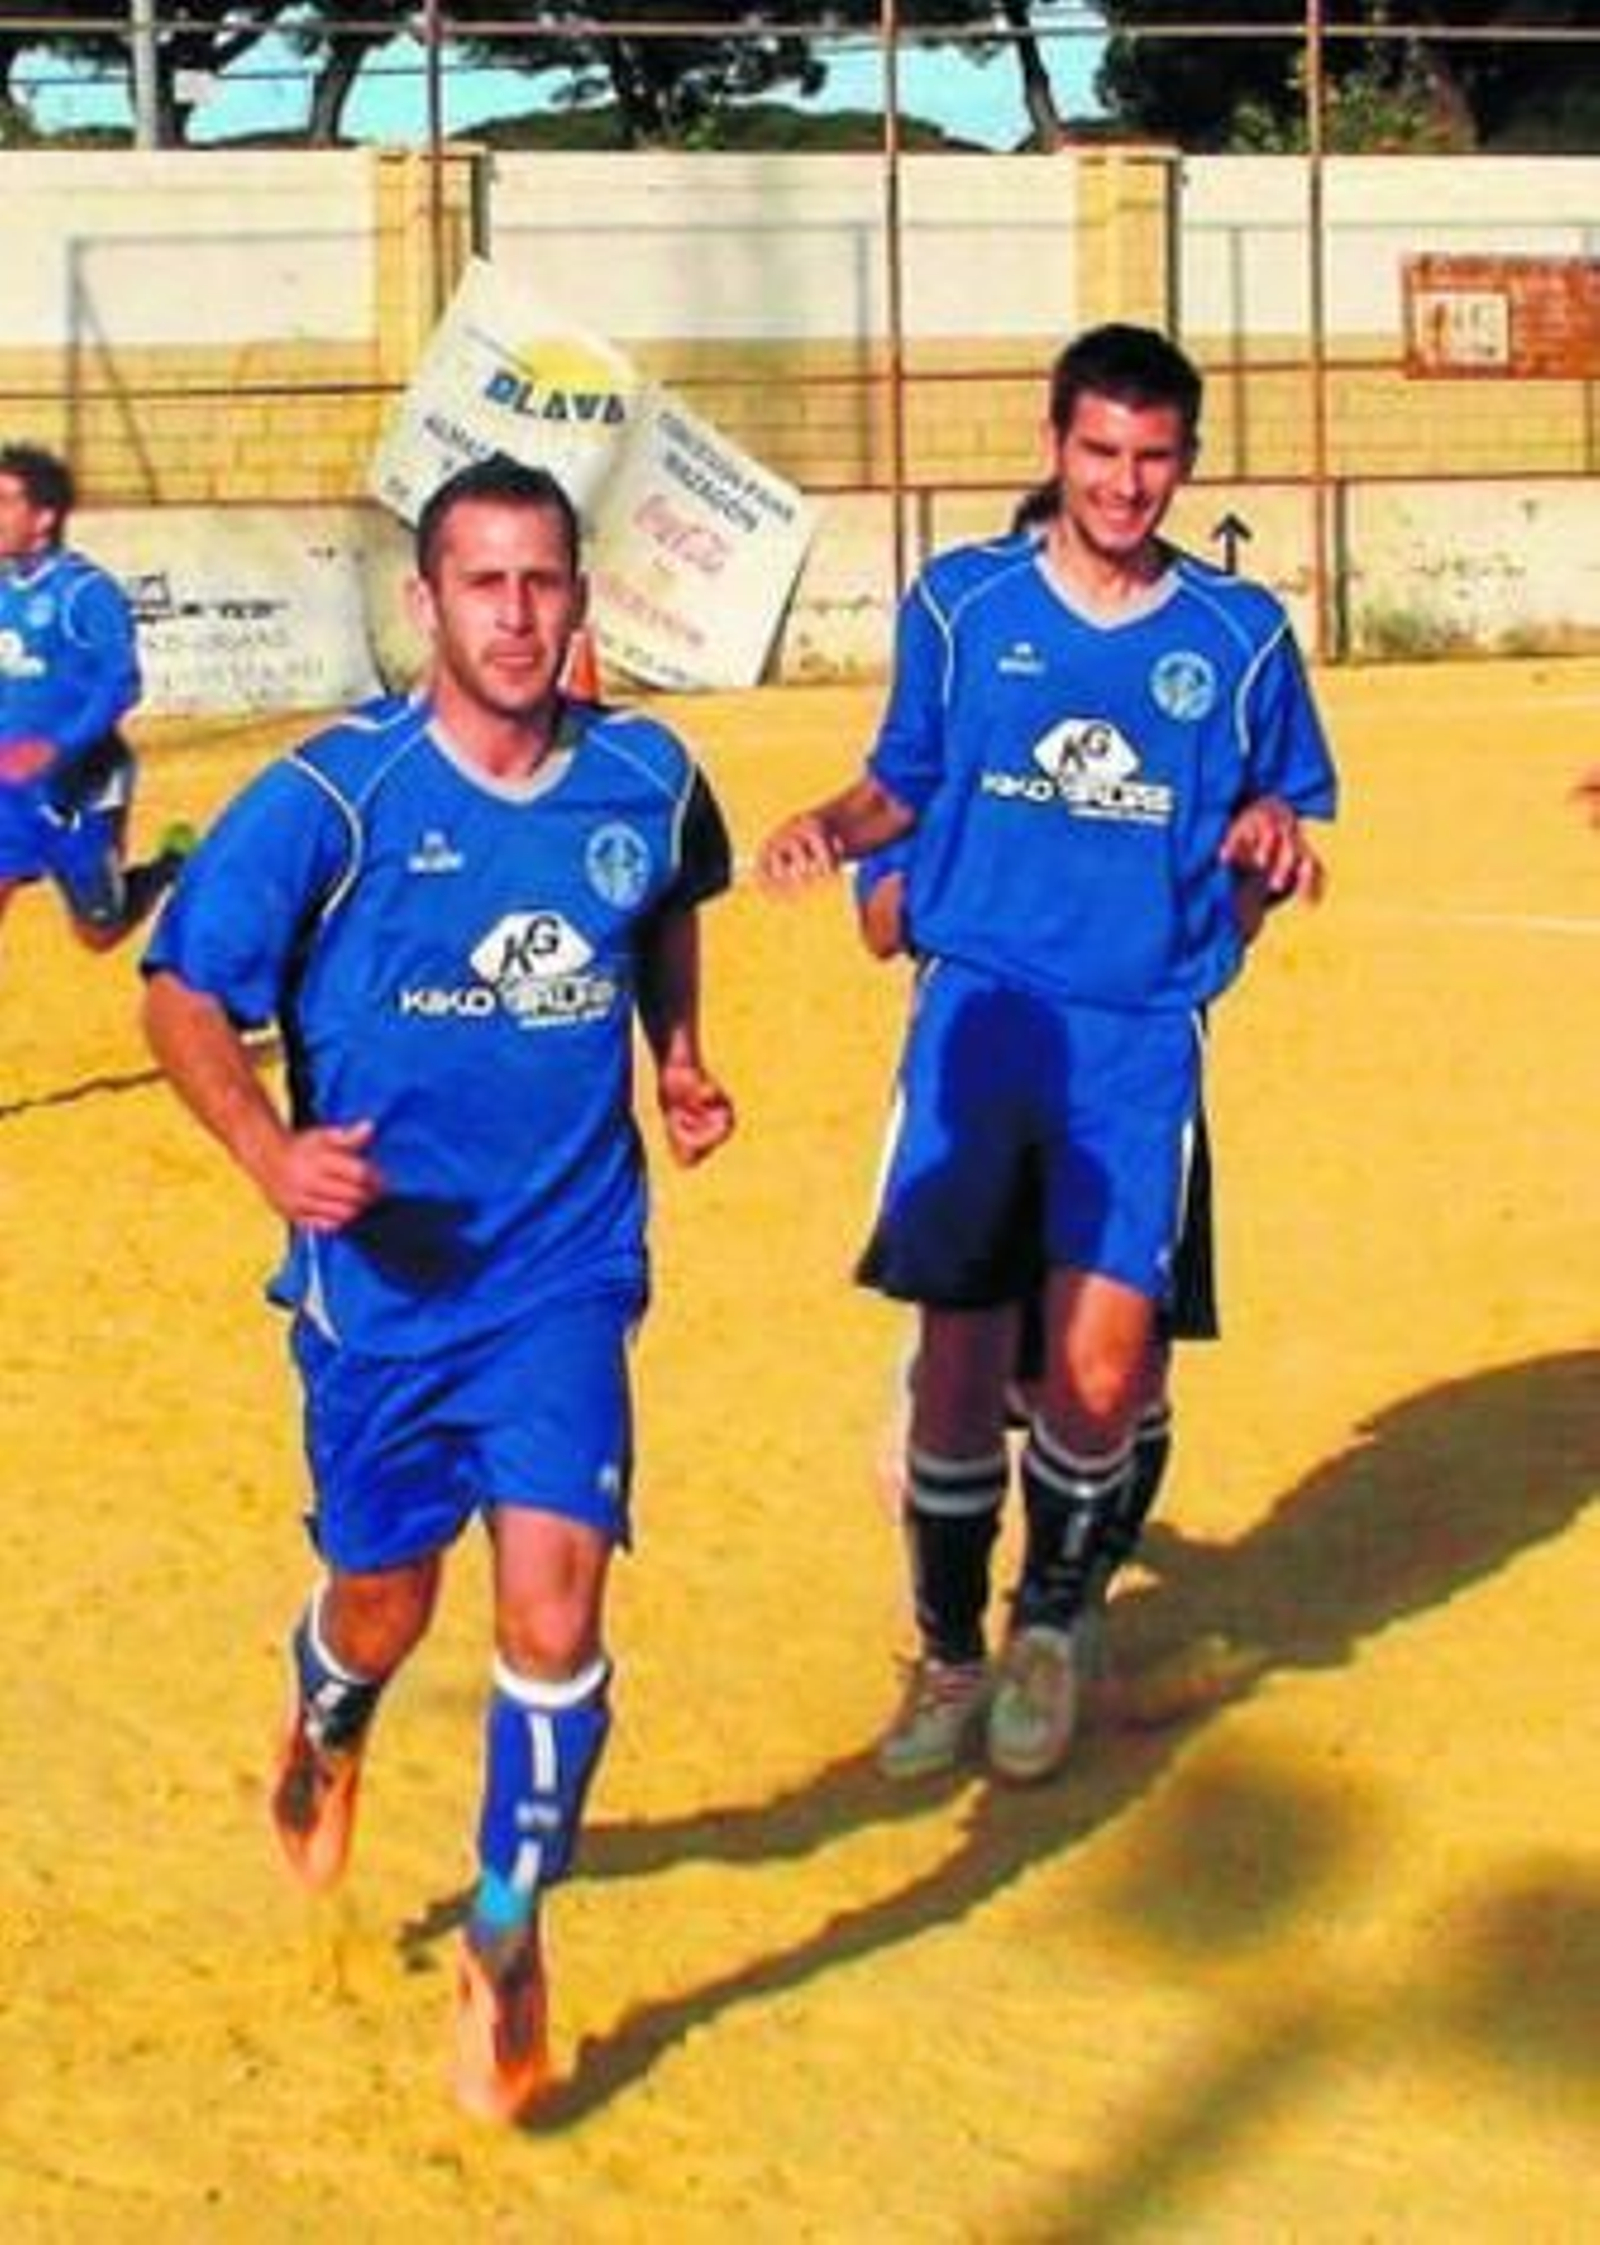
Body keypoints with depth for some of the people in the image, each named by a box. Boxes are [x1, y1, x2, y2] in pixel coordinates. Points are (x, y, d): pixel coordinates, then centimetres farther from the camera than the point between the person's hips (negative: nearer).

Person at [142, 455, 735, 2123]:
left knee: (553, 1614, -11)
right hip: (381, 1273, -1)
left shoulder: (646, 779, -3)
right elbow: (184, 989, -9)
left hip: (566, 1273, 1)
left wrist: (678, 1057, 8)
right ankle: (326, 1731, 55)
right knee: (384, 1601, 16)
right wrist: (268, 1151, -25)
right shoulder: (329, 799, -14)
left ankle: (505, 1949, 10)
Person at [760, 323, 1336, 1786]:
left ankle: (1052, 1628, 15)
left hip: (1144, 1028, 0)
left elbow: (1273, 832, 13)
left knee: (1100, 1362, -12)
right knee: (961, 1354, -1)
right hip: (982, 1005, 1)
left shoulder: (1240, 635, 5)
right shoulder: (962, 604, 6)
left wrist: (1269, 848, -10)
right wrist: (833, 827, -6)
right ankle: (951, 1656, 20)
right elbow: (903, 785, 14)